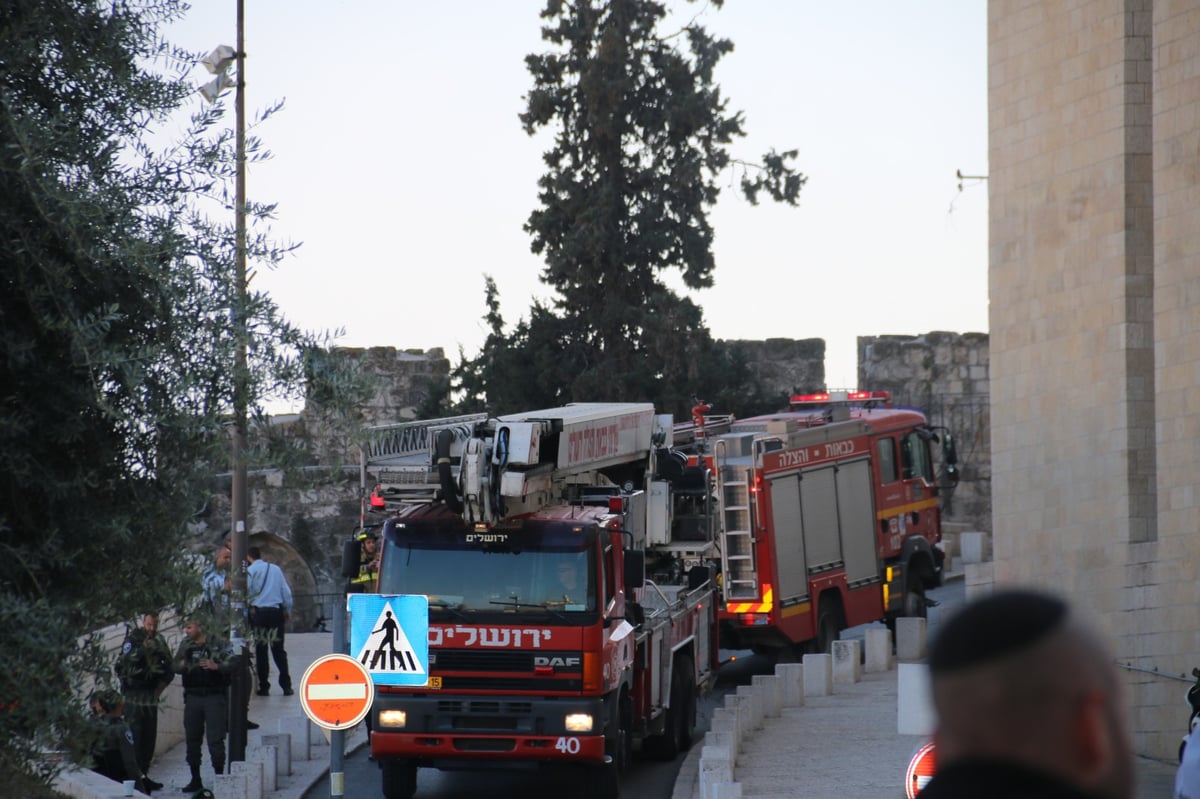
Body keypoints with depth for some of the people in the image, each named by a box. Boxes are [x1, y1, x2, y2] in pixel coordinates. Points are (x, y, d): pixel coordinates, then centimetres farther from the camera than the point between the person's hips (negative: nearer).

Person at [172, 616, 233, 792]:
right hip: (192, 697, 5)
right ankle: (195, 779, 16)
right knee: (192, 739, 8)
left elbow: (231, 665, -6)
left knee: (215, 739, -8)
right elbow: (177, 668, 9)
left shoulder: (217, 644, -2)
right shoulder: (186, 646, 11)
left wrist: (216, 666, -22)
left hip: (214, 697, -5)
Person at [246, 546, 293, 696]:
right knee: (279, 650, 6)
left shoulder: (249, 571, -2)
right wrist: (287, 611, 17)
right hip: (276, 612, 2)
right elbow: (286, 592, 7)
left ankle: (264, 687, 4)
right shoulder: (275, 569, 6)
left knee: (260, 651, 5)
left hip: (258, 612, -2)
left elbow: (246, 593, -6)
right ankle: (286, 686, 0)